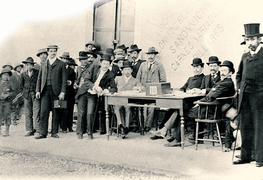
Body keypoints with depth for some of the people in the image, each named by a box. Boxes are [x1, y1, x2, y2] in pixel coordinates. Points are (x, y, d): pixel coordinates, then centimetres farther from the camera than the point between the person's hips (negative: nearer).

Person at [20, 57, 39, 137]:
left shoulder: (37, 73, 2)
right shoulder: (23, 74, 12)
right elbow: (21, 85, 21)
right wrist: (23, 93, 12)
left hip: (35, 94, -3)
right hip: (26, 95, 3)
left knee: (36, 111, -10)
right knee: (28, 113, 0)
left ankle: (36, 128, -1)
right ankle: (29, 130, 2)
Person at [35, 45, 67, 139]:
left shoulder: (61, 64, 5)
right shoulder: (44, 64, 15)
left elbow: (64, 79, 1)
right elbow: (39, 78, 16)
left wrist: (62, 92, -8)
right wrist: (38, 90, 7)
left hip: (56, 91, -2)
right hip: (45, 90, 2)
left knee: (56, 113, 2)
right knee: (44, 112, -3)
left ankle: (54, 132, 11)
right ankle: (42, 133, -1)